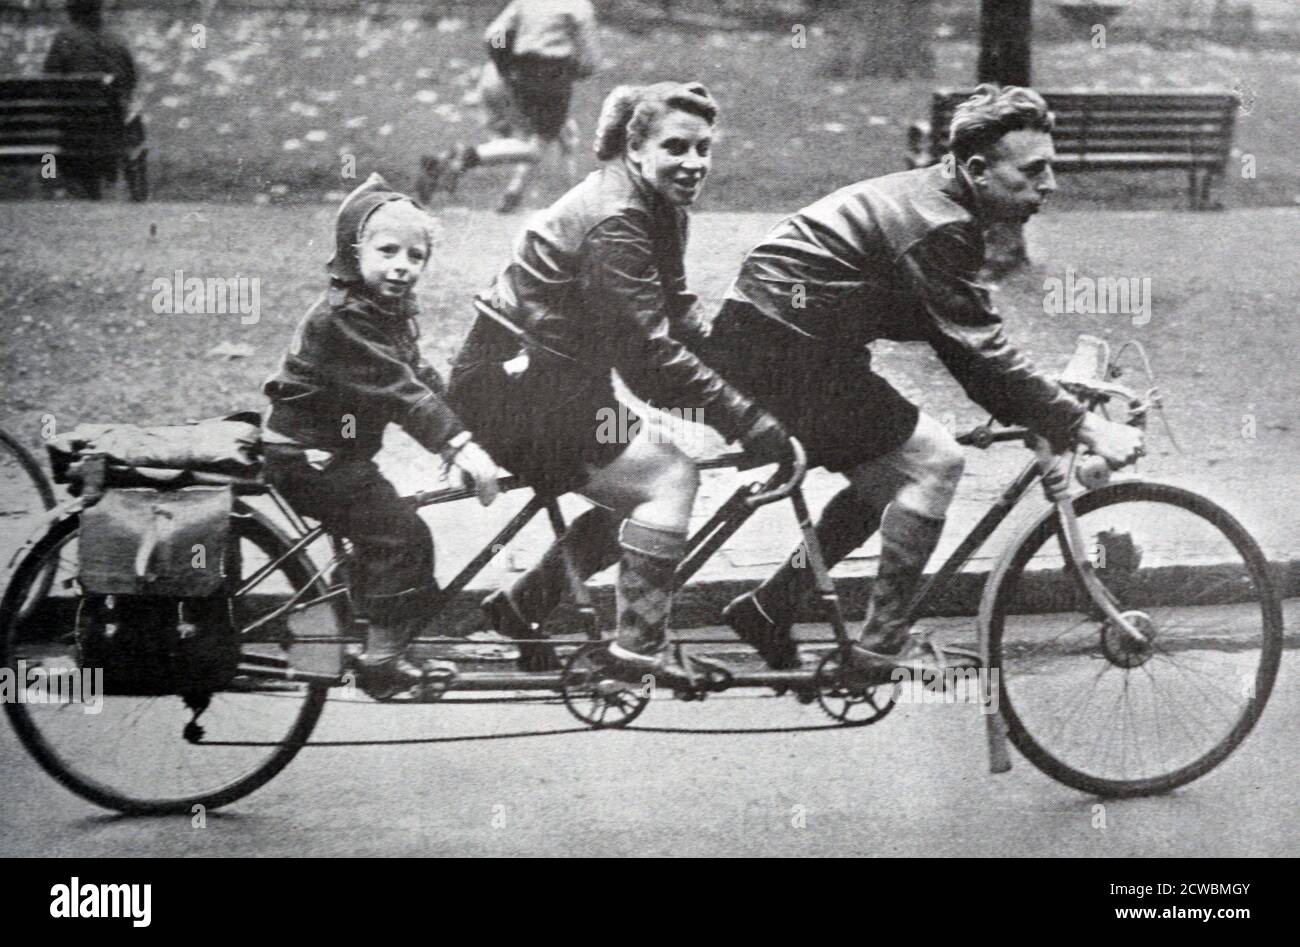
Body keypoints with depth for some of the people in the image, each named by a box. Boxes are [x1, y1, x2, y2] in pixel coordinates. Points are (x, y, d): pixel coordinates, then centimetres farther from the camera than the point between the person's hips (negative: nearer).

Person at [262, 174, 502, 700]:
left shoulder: (394, 309, 9)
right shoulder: (343, 316, -23)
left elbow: (421, 378, 9)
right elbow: (399, 390, -31)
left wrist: (460, 435, -2)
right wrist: (459, 445, -37)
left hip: (337, 450, 10)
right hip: (306, 455, -10)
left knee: (381, 539, 16)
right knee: (402, 536, -16)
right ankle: (383, 664, -11)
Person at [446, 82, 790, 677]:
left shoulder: (660, 208, 6)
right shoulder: (614, 220, -25)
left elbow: (679, 316, 7)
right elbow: (651, 357, -28)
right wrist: (749, 423, -26)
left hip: (553, 379, 10)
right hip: (509, 383, -10)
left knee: (639, 494, 11)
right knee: (667, 478, -15)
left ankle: (521, 606, 19)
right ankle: (638, 645, -12)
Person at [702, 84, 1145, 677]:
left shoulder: (932, 203, 13)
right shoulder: (936, 227, -19)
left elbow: (968, 344, 16)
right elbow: (982, 355, -21)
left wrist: (1044, 420, 10)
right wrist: (1084, 427, -18)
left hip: (762, 341, 10)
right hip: (781, 346, -10)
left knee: (887, 478, 15)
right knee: (932, 459, -11)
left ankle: (767, 612, 21)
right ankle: (880, 652, -6)